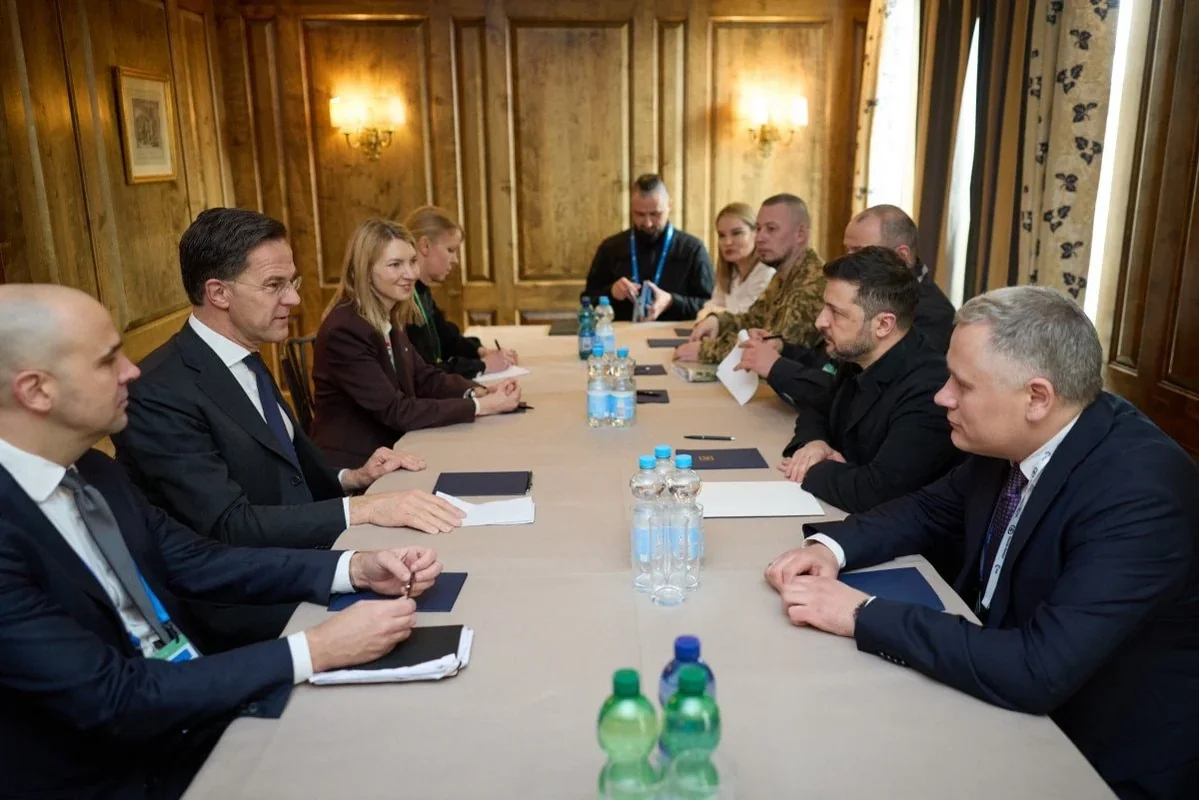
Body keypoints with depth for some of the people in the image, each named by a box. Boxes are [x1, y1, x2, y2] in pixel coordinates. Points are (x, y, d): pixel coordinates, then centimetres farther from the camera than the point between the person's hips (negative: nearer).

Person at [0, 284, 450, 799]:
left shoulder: (90, 470, 0)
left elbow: (198, 562, 3)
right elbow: (113, 699, -26)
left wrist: (356, 569, -8)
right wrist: (315, 650, -26)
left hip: (203, 707, 6)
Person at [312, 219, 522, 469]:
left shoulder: (388, 319, 4)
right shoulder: (344, 331, -22)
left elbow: (423, 378, 7)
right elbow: (395, 411, -24)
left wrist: (479, 392, -11)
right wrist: (480, 406, -22)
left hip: (390, 452, 7)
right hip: (354, 466, -7)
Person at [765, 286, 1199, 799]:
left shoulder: (1141, 490, -30)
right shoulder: (1013, 441, -8)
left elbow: (1039, 673, -36)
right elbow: (929, 509, 8)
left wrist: (863, 615, -30)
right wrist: (831, 546, -11)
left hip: (1100, 753, -6)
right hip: (998, 679, 6)